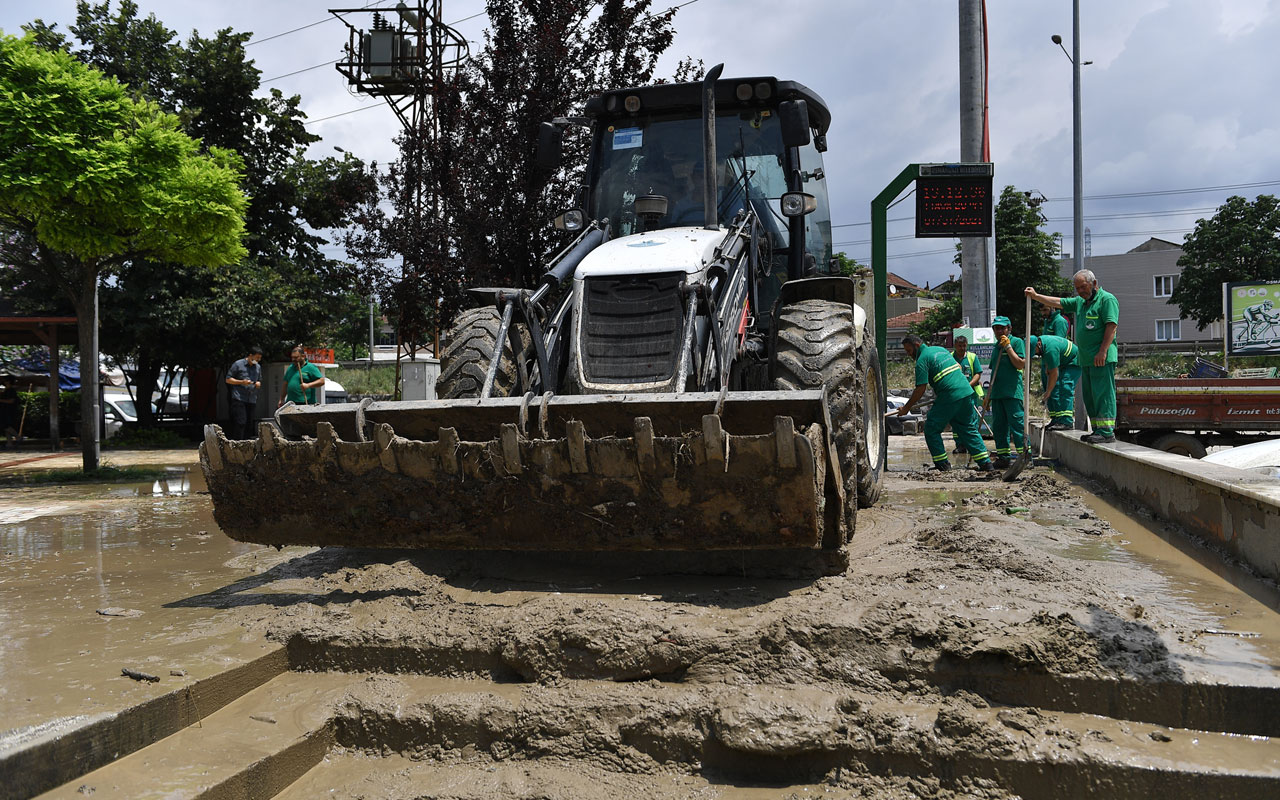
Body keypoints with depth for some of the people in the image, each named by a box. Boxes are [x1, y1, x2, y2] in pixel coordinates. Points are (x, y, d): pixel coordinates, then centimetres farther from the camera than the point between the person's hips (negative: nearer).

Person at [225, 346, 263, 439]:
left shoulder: (258, 367, 17)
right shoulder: (238, 364, -1)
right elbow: (228, 379, 0)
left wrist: (258, 384, 5)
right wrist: (242, 382, -13)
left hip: (252, 400, 6)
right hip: (239, 399, -6)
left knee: (249, 424, 5)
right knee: (240, 423, -13)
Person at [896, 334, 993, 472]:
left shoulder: (922, 359, -4)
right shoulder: (940, 349, 21)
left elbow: (921, 389, -9)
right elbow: (958, 368, 28)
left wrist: (906, 408, -2)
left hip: (950, 396, -8)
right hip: (967, 392, 8)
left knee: (931, 429, 4)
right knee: (969, 429, 15)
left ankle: (942, 463, 3)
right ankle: (985, 462, 12)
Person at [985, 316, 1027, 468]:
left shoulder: (1016, 342, -1)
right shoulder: (996, 346, 19)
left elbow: (1020, 364, -13)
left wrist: (1008, 347, -13)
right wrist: (988, 394, 21)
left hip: (1012, 392, -7)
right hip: (997, 393, 7)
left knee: (1016, 422, -10)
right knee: (998, 426, 7)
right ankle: (1003, 457, 13)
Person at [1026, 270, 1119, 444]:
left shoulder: (1107, 299, -5)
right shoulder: (1080, 302, 20)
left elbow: (1111, 326, -14)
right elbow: (1058, 302, 27)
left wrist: (1103, 351, -21)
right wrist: (1036, 296, 19)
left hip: (1102, 359, -9)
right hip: (1086, 359, 9)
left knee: (1103, 394, -10)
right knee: (1090, 396, 9)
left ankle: (1107, 431, -10)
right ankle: (1098, 430, 14)